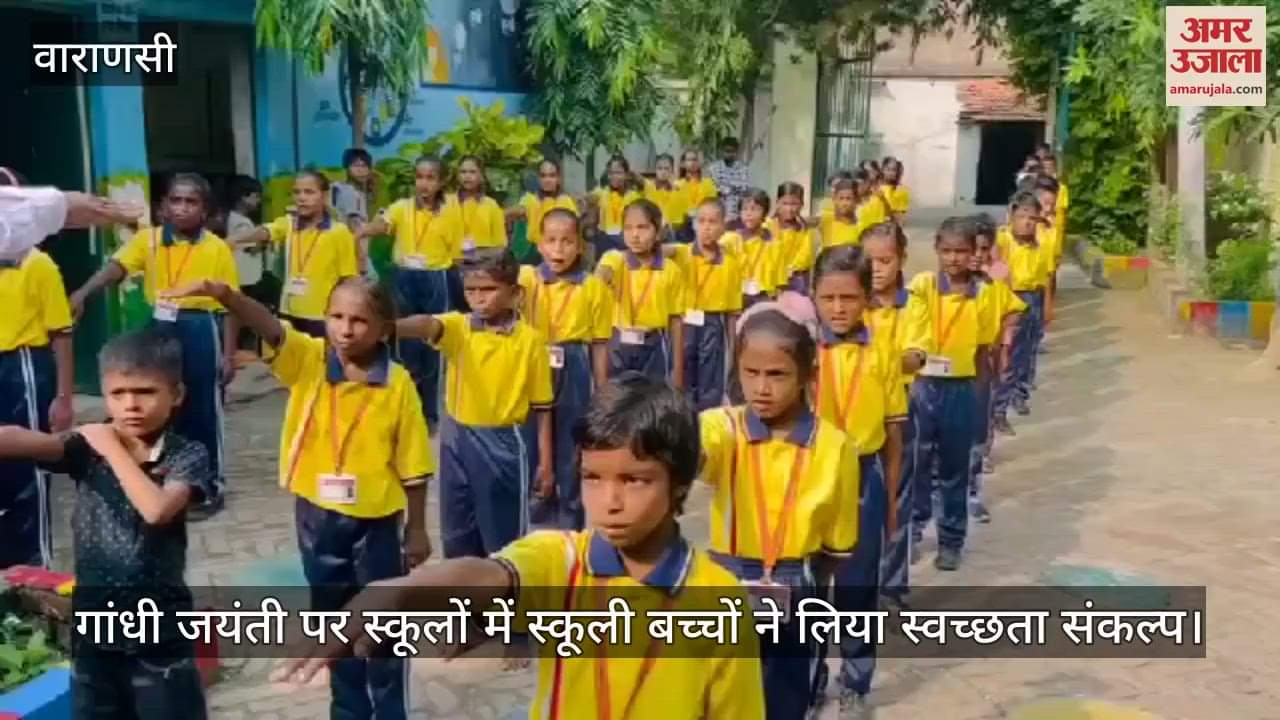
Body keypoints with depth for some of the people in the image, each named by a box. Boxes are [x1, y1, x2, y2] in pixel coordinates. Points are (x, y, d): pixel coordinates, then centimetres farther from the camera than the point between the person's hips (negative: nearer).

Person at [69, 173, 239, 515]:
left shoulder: (217, 249, -5)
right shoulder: (148, 239, 1)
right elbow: (116, 266, -15)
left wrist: (228, 354, -5)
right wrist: (82, 293, -33)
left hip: (200, 330, -3)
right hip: (161, 328, 3)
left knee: (204, 410, 5)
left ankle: (211, 483, 18)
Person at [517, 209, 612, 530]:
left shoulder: (594, 286, -3)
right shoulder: (525, 279, 1)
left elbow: (599, 344, 0)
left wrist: (602, 394, 2)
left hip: (574, 375, -1)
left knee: (570, 452, 8)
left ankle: (569, 525, 23)